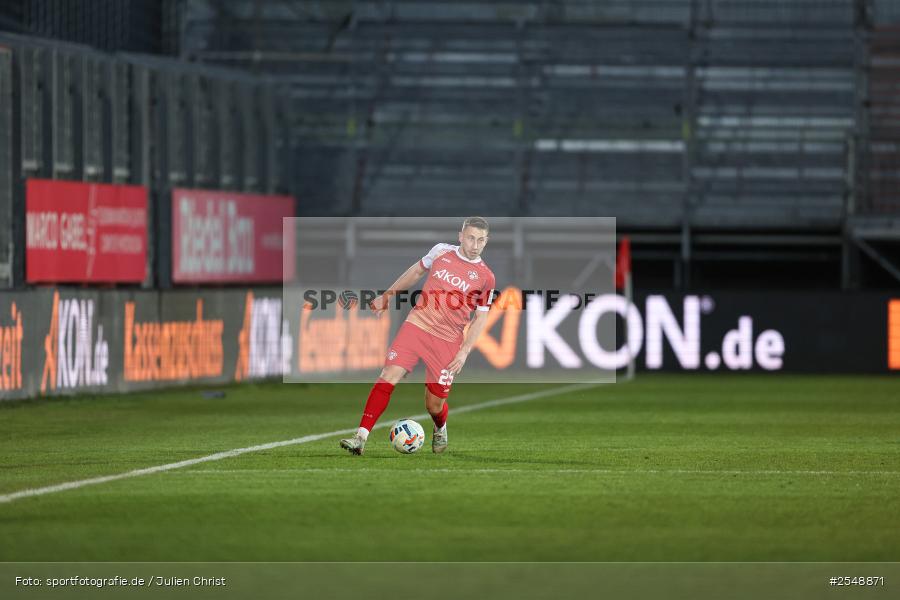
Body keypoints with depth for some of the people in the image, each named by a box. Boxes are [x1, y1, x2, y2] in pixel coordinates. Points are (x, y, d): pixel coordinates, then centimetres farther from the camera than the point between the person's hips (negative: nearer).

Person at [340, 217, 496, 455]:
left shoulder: (485, 277, -2)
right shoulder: (442, 251, 3)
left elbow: (481, 317, 4)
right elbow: (417, 270, 21)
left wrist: (464, 352, -4)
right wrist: (388, 295, 21)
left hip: (448, 341, -1)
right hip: (417, 325, 1)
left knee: (434, 405, 3)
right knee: (388, 377, -16)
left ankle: (440, 430, 40)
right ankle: (361, 437, -18)